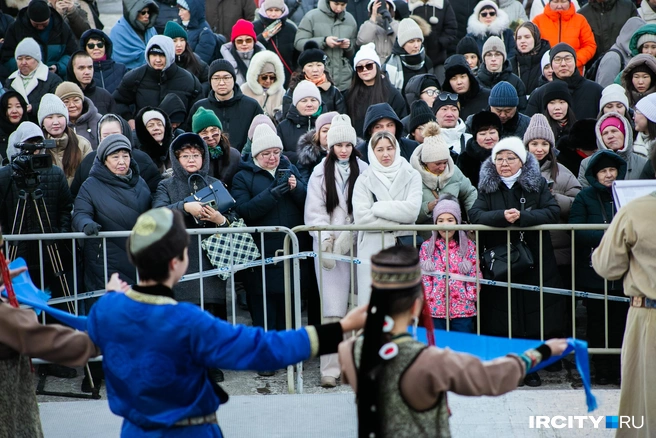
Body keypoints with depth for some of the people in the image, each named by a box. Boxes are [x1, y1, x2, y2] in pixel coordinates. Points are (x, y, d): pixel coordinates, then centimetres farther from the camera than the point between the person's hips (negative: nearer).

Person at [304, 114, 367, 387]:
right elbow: (314, 211, 3)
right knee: (332, 307, -7)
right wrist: (326, 240, -9)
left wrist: (350, 236, -8)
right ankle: (330, 368, -9)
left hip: (356, 243, 1)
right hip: (329, 245, -1)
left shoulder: (363, 170, 7)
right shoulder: (321, 172, 8)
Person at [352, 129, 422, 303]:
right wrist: (397, 222, -8)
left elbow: (412, 210, -8)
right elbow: (361, 217, -6)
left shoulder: (411, 176, 7)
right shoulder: (364, 180, 6)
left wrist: (378, 208, -6)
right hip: (372, 249, 0)